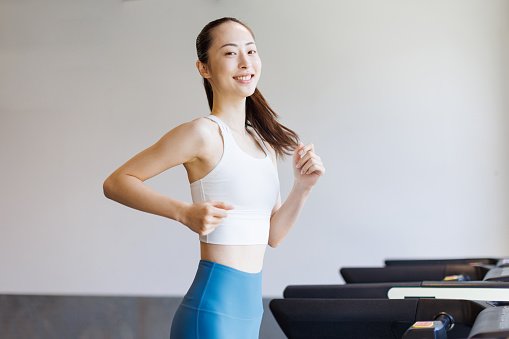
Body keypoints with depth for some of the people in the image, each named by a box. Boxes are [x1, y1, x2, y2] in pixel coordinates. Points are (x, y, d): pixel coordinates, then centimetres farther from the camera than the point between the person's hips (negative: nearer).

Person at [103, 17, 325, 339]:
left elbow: (273, 234, 13)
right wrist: (185, 212, -20)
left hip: (249, 310, 8)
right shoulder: (204, 133, -10)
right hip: (212, 311, -8)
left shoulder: (264, 142, 12)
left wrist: (303, 187, -1)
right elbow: (116, 182, -10)